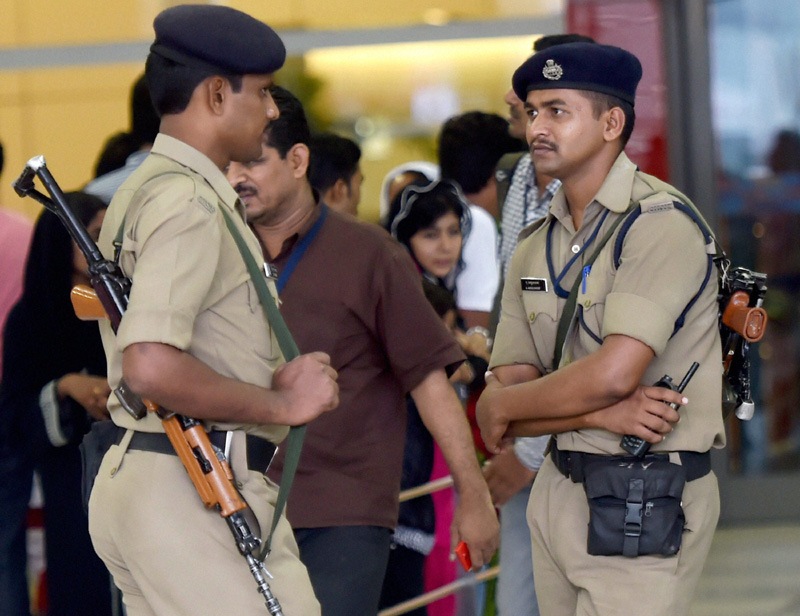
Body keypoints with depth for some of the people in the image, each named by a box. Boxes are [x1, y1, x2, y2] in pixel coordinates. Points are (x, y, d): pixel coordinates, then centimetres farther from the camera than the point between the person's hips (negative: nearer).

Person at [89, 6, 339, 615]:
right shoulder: (189, 202, -13)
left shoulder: (146, 189, 19)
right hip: (195, 493, -10)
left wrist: (274, 381, 12)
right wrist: (282, 404, -15)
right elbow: (151, 367, -25)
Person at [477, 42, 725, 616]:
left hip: (643, 503, -7)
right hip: (557, 490, 7)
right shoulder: (535, 246, 12)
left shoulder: (660, 223, -11)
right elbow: (500, 400, 6)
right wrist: (602, 415, -13)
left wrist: (503, 405, -5)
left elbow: (614, 373, -21)